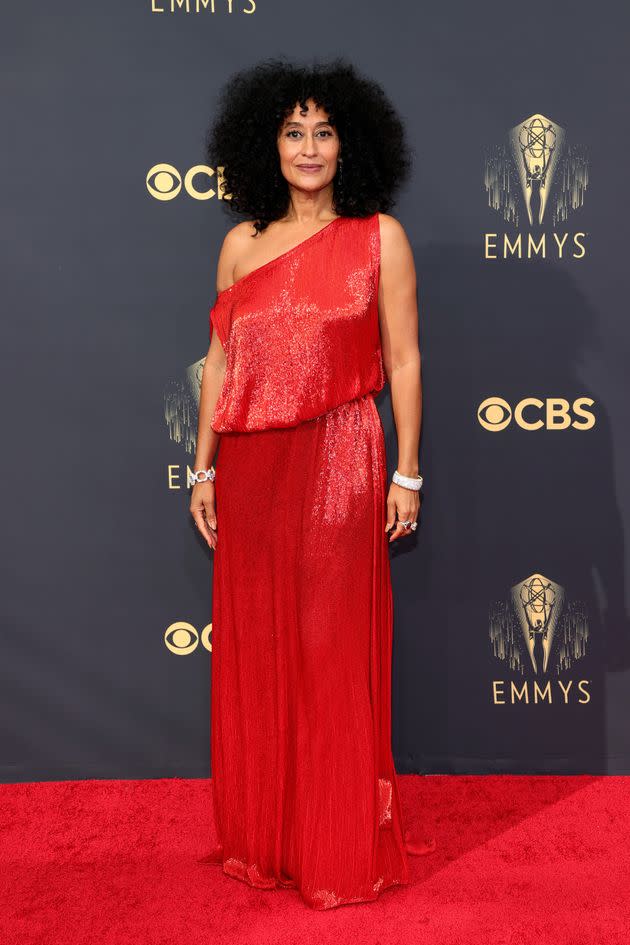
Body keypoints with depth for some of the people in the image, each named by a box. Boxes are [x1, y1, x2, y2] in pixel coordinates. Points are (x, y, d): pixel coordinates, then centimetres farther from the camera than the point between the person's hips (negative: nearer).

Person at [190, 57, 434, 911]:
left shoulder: (379, 237, 2)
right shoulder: (242, 243, 10)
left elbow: (403, 361, 0)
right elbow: (220, 361, 11)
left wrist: (407, 473, -4)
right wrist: (204, 469, 8)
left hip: (338, 463, -3)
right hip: (250, 466, 4)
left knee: (335, 654, 3)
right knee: (253, 651, 10)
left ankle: (344, 849, 20)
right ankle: (261, 838, 27)